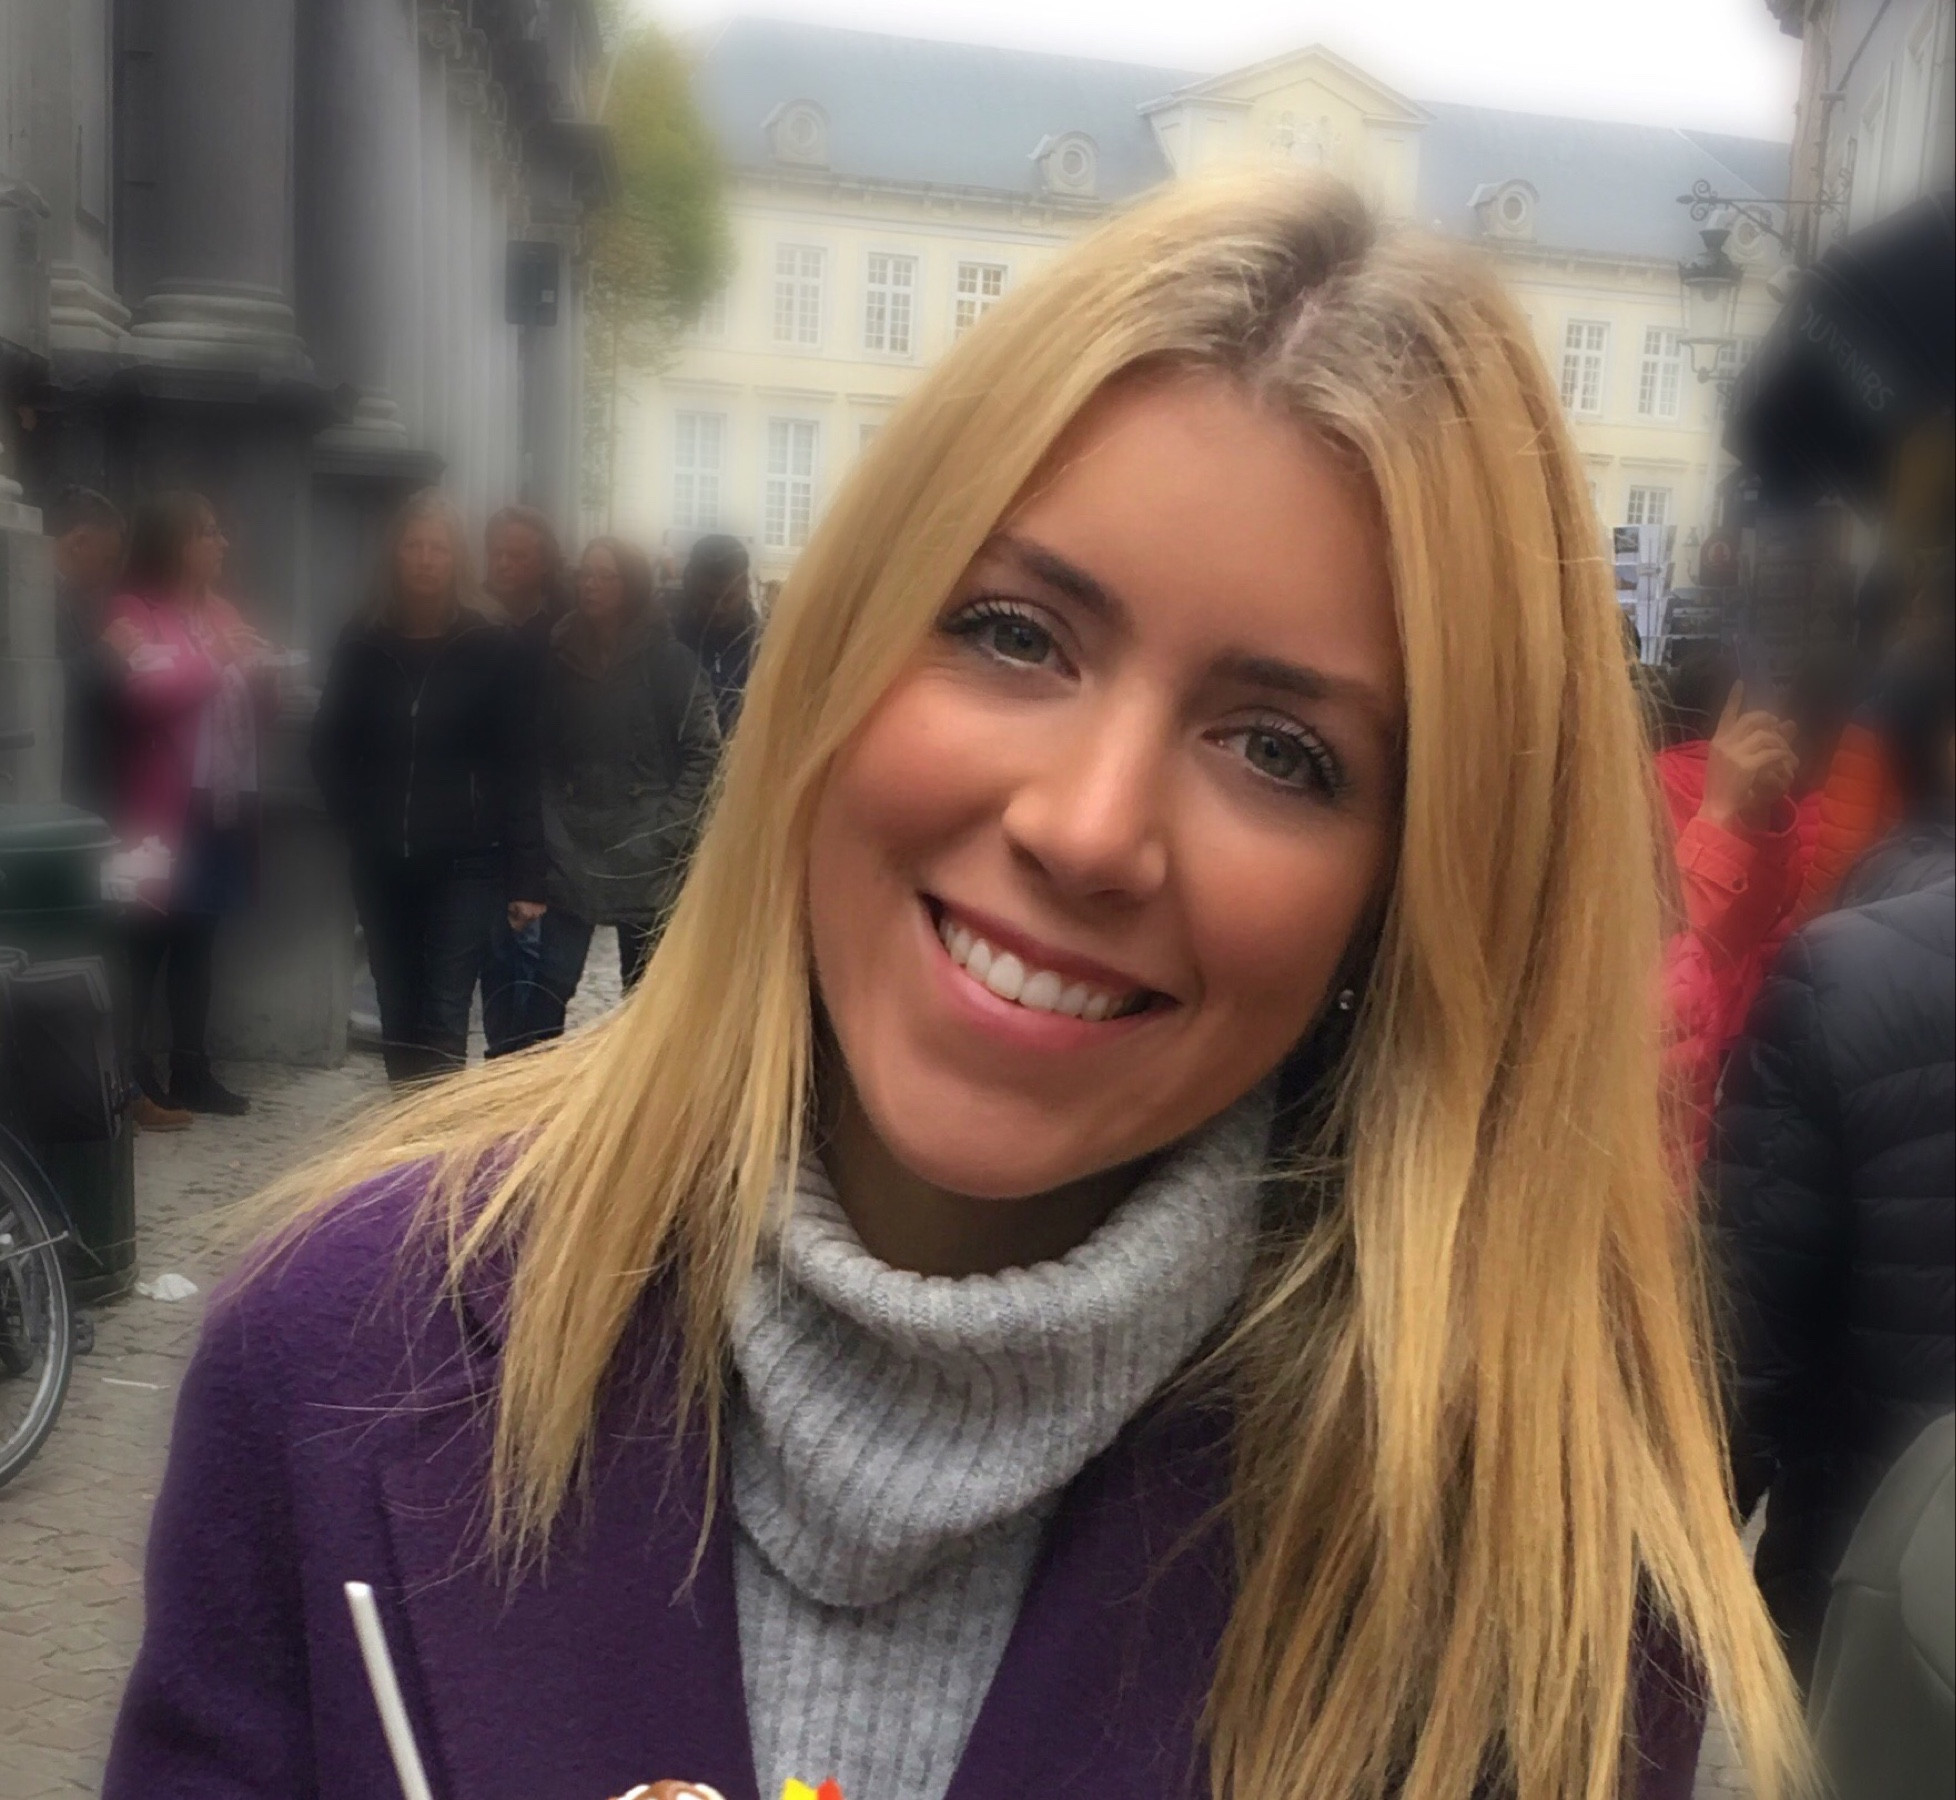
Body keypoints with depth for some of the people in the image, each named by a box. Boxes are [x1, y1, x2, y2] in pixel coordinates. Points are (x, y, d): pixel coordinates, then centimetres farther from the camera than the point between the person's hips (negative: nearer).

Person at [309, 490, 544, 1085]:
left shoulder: (492, 646, -4)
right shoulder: (362, 644, 5)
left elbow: (518, 768, -6)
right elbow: (330, 746, 13)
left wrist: (525, 877, -10)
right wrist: (361, 822, 0)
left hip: (465, 863, -3)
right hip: (382, 865, 4)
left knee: (443, 1025, -9)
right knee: (399, 1019, 10)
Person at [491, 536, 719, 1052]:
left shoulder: (667, 660, -4)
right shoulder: (560, 657, 5)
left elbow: (704, 752, -6)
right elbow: (542, 752, 12)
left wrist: (665, 832, -10)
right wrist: (550, 825, 2)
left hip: (645, 858, -2)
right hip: (571, 853, 2)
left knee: (645, 991, 7)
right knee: (548, 985, -5)